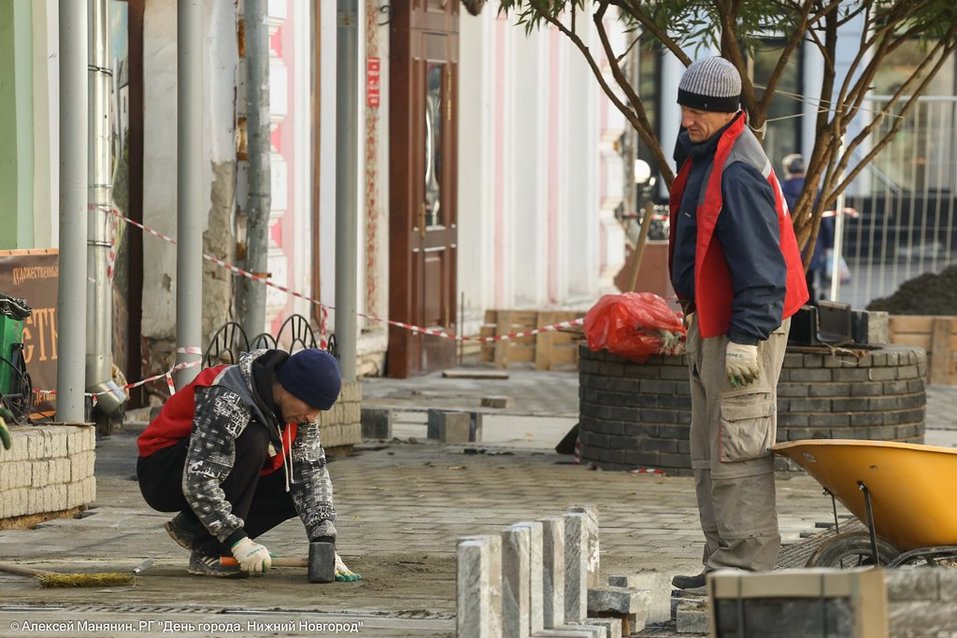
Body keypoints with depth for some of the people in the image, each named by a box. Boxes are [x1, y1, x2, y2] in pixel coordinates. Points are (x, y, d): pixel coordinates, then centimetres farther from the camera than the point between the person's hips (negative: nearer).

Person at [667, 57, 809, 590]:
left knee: (737, 447, -10)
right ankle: (724, 557, 17)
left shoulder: (736, 172, -21)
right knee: (710, 452, 13)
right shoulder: (702, 154, 13)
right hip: (710, 322, 11)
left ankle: (744, 561, -9)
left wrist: (746, 337, -25)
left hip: (743, 325, -11)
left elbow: (760, 265, -24)